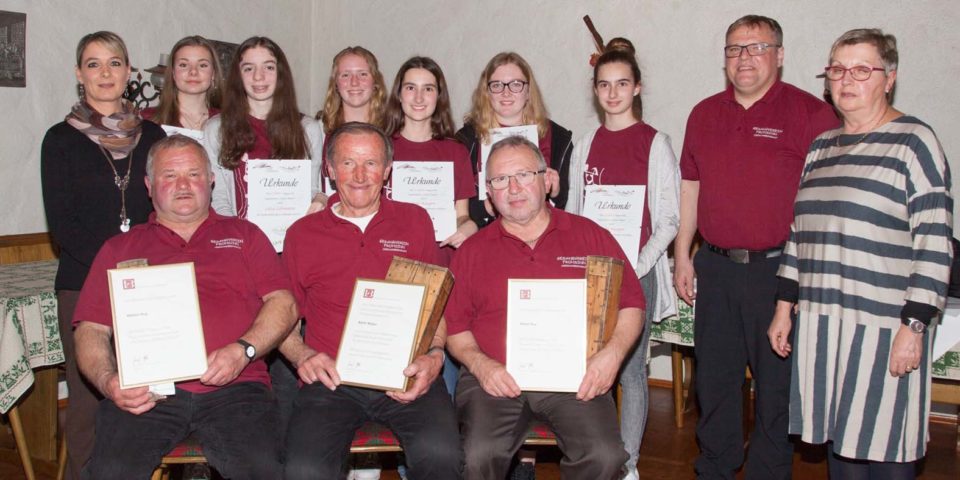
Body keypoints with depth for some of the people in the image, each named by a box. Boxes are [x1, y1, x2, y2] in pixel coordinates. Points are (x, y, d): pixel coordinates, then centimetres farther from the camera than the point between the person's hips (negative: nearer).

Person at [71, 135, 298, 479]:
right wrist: (108, 382, -6)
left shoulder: (244, 235, 21)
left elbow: (284, 304, 9)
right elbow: (91, 331, 15)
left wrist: (243, 350, -9)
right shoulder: (120, 249, 23)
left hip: (234, 387, -1)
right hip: (145, 392, 2)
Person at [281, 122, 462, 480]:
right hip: (331, 380, 0)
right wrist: (302, 355, -3)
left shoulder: (415, 221, 16)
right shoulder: (302, 233, 15)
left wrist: (434, 356, -3)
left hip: (405, 379, 0)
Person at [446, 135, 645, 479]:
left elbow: (631, 304, 10)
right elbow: (455, 327, 11)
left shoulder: (591, 236, 11)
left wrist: (612, 353, -7)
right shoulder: (472, 251, 13)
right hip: (496, 379, 0)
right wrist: (480, 364, -8)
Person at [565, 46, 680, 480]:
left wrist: (636, 267, -13)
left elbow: (669, 220, -4)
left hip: (637, 270, -3)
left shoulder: (655, 144, -1)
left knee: (630, 368, 1)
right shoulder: (586, 146, 11)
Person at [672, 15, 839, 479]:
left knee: (776, 380, 6)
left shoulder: (810, 113, -5)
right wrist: (682, 255, 12)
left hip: (778, 268, -4)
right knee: (714, 376, 14)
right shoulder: (704, 114, 11)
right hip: (715, 267, 5)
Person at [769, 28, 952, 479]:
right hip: (820, 322, 6)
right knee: (839, 441, 13)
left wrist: (914, 327, -15)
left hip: (884, 327, -6)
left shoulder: (913, 142, -5)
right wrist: (784, 306, 15)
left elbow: (935, 245, -11)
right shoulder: (821, 146, 15)